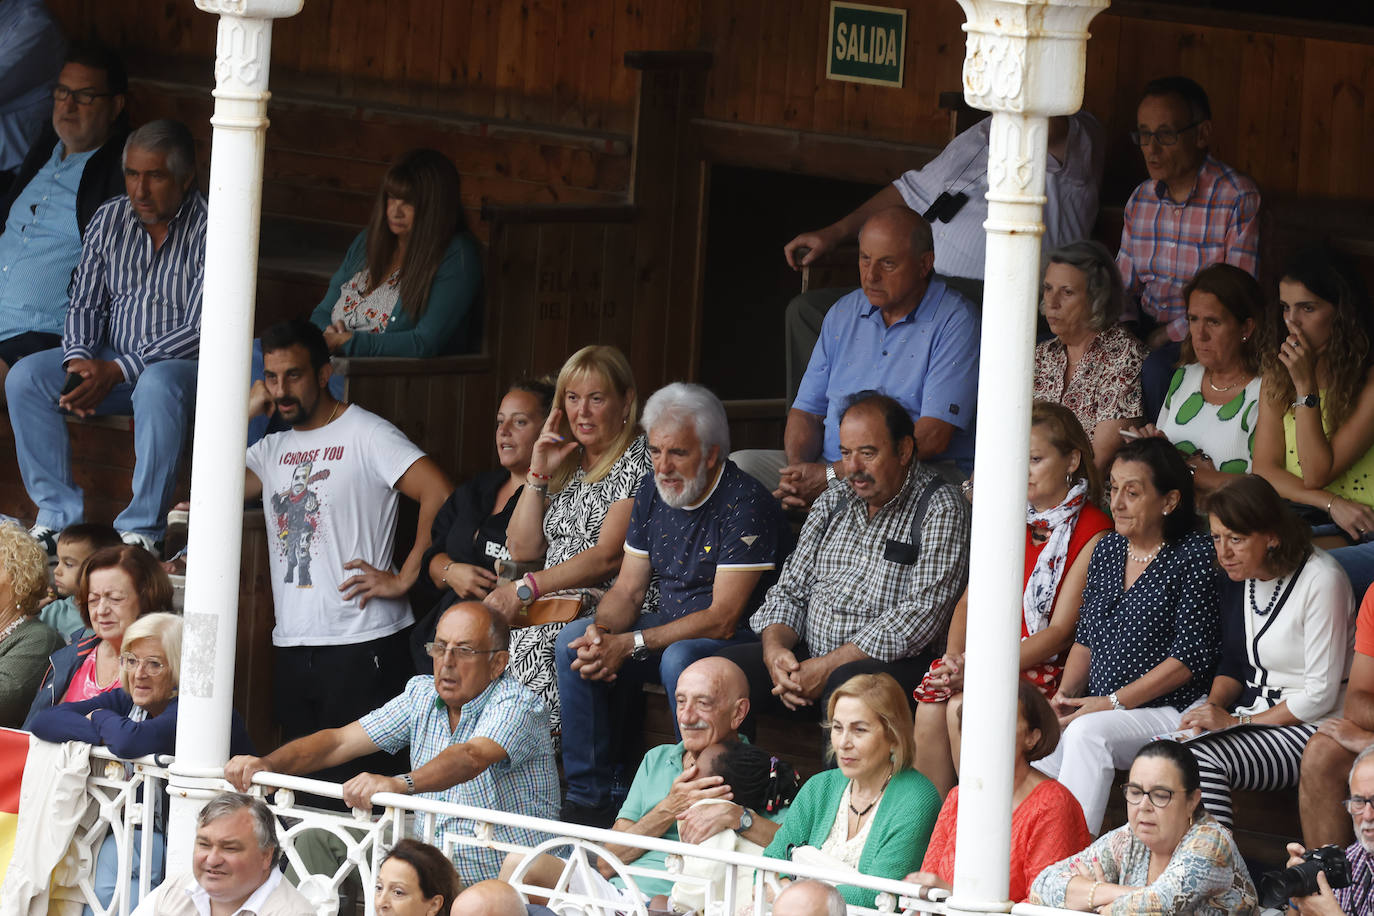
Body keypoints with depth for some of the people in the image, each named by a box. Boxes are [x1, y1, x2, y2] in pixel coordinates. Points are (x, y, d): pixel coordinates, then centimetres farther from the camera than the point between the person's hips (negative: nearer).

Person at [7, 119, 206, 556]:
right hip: (109, 360, 6)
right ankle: (59, 513, -15)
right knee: (25, 378, -16)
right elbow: (85, 303, 8)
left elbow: (200, 331, -19)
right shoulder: (109, 219, 4)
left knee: (158, 387, -40)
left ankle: (142, 529, -33)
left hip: (182, 362, -6)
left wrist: (116, 371, -24)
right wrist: (78, 360, -15)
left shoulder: (209, 229, -14)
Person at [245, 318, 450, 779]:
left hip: (362, 643, -7)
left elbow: (440, 495, -14)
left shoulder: (366, 435, -4)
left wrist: (403, 579, -15)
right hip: (291, 649, 7)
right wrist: (245, 413, 5)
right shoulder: (273, 449, 16)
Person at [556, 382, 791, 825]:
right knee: (573, 639, -7)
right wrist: (601, 633, -16)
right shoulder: (654, 496, 5)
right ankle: (589, 798, -5)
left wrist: (630, 644, -26)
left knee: (680, 659, -37)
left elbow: (723, 619, -23)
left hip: (742, 641, -8)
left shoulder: (744, 504, -20)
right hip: (668, 630, 8)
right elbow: (627, 589, 8)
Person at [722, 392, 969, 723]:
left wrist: (828, 667, -19)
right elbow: (790, 591, 16)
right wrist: (775, 649, -8)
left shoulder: (941, 510, -5)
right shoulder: (832, 503, 17)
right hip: (808, 656, 6)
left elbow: (921, 615, -15)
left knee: (848, 683, -39)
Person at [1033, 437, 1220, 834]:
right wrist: (1065, 694, -1)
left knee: (1088, 732, -32)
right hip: (1099, 707, 6)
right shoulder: (1107, 550, 14)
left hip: (1170, 712, -6)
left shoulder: (1193, 556, -7)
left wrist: (1112, 702, -15)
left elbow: (1192, 656, -12)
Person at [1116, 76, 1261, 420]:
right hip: (1148, 326, 6)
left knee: (1153, 369, -34)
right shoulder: (1141, 198, 10)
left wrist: (1165, 337, -19)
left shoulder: (1239, 200, -12)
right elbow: (1124, 285, 16)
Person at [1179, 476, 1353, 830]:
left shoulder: (1321, 581, -15)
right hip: (1254, 714, 7)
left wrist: (1236, 721, -15)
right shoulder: (1239, 577, 8)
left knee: (1201, 759, -32)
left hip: (1311, 727, -7)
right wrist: (1213, 707, -2)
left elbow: (1321, 695, -15)